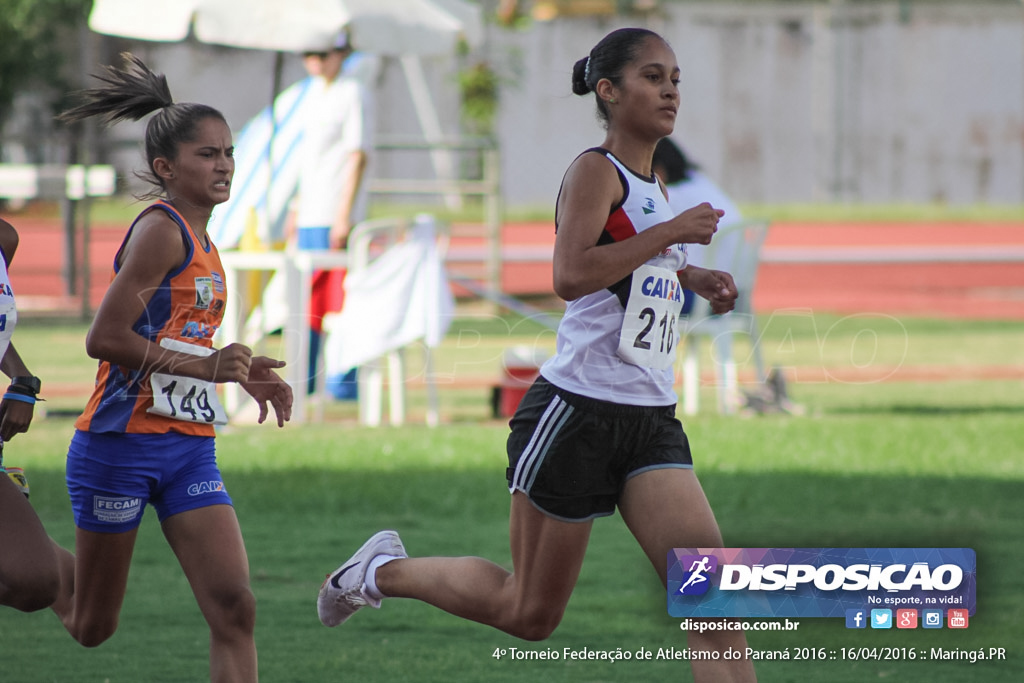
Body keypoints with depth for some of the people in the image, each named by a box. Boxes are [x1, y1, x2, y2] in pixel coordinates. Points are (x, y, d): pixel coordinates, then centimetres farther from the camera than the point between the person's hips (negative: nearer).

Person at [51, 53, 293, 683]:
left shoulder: (200, 241, 13)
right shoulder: (161, 230, -14)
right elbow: (105, 338, -21)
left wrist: (240, 374, 16)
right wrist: (207, 366, -25)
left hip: (190, 449, 7)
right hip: (122, 443, -7)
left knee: (235, 608, -10)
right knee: (92, 628, 8)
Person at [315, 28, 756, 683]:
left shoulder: (652, 184, 16)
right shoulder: (596, 172, -10)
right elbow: (572, 274, -27)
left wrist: (690, 275, 21)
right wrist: (670, 232, -24)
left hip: (650, 421, 7)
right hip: (577, 413, -7)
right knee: (530, 613, 6)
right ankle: (384, 569, 31)